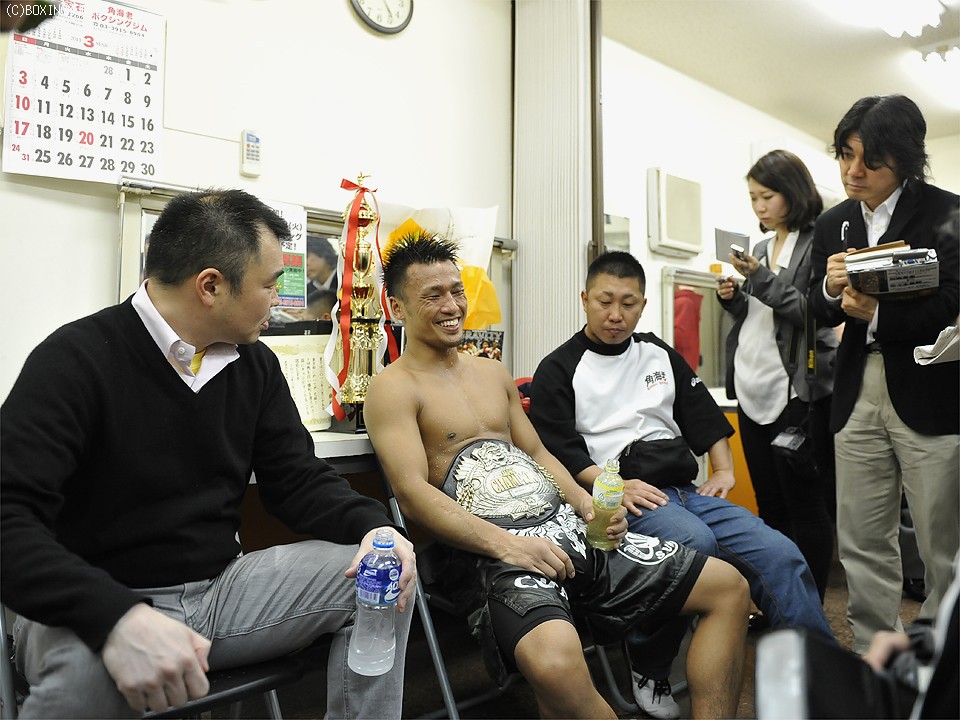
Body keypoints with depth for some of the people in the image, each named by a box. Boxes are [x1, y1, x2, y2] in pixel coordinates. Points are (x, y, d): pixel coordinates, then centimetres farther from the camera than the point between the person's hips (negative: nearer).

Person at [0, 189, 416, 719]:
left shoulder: (255, 364, 3)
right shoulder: (74, 361, -15)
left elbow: (297, 478, 5)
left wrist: (372, 526, -15)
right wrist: (118, 618, -40)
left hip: (222, 588, 5)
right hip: (101, 604, -4)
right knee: (87, 670, -38)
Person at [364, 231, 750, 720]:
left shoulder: (493, 373, 21)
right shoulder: (394, 388, -3)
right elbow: (414, 494, -14)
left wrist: (587, 504, 4)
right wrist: (504, 544, -23)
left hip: (566, 528, 8)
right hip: (491, 551, -7)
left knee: (727, 587, 3)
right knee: (555, 661, -39)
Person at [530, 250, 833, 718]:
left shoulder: (660, 355, 20)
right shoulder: (559, 370, 3)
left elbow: (705, 416, 23)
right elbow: (558, 452, -7)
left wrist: (723, 471, 10)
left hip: (686, 488, 6)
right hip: (624, 499, -6)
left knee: (780, 555, -13)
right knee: (695, 540, -34)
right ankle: (648, 671, -15)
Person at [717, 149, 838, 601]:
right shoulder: (762, 248, 16)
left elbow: (816, 313, -14)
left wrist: (761, 279, -17)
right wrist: (732, 299, 2)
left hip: (797, 389, -7)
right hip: (753, 389, 8)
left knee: (804, 505, 0)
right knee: (770, 506, 13)